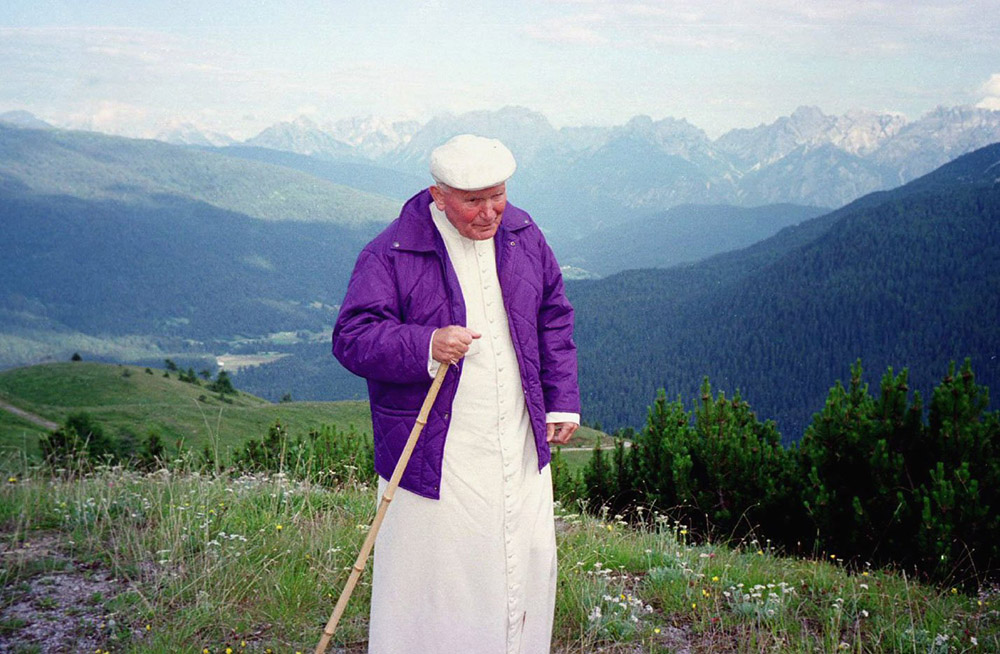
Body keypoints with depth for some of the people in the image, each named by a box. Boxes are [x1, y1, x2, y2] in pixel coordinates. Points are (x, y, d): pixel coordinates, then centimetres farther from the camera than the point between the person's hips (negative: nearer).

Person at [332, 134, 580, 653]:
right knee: (426, 572, 0)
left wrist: (562, 402, 12)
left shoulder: (522, 236, 6)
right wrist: (425, 346, -32)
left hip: (521, 449, 5)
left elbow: (554, 318, 17)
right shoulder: (390, 254, -12)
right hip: (436, 453, -5)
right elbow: (352, 337, -16)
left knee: (526, 566, 14)